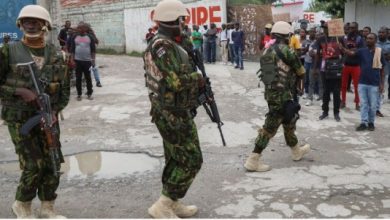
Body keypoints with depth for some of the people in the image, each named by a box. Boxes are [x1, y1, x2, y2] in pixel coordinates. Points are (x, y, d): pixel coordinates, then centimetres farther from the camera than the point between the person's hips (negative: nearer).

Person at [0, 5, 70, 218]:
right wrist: (19, 91, -18)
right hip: (19, 119, -3)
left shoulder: (55, 55, 5)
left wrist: (54, 111, -6)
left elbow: (65, 88, 8)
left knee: (52, 164, 5)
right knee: (33, 165, -6)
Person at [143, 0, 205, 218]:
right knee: (191, 160, -3)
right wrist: (197, 77, -11)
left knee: (175, 159, 17)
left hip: (168, 112, 10)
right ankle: (162, 206, 4)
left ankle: (172, 203, 29)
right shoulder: (163, 46, -21)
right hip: (174, 114, -10)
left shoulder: (164, 44, 12)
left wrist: (197, 85, 4)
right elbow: (175, 81, -28)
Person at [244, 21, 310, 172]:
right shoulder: (284, 49, -13)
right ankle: (253, 161, -3)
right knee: (270, 127, -5)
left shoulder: (268, 50, 11)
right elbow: (299, 70, -3)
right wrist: (301, 77, 19)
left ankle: (296, 151, 41)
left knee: (288, 121, 24)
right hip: (282, 95, -9)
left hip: (271, 93, 9)